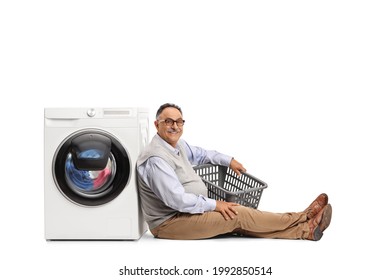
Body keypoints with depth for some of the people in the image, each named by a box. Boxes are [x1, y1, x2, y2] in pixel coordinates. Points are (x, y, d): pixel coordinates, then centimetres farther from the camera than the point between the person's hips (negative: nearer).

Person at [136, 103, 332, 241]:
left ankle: (304, 230, -9)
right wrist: (214, 205, -18)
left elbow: (199, 154, 30)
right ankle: (303, 221, -7)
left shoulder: (177, 145, 8)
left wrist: (229, 160, 19)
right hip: (168, 222, -9)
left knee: (238, 223, -4)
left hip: (187, 210, 9)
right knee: (238, 215, -13)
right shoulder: (156, 159, -24)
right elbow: (177, 200, -28)